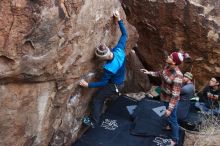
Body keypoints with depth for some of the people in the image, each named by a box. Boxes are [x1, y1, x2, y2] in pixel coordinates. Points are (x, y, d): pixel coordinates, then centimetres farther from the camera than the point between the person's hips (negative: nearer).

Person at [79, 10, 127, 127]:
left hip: (114, 86, -7)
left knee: (97, 100, 10)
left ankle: (94, 122, 21)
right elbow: (124, 35, -11)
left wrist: (88, 85, -20)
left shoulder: (109, 68, -39)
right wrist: (119, 19, -9)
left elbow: (103, 83, -24)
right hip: (121, 82, 7)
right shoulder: (119, 50, -24)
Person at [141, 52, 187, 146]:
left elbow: (175, 94, -30)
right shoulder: (167, 66, -12)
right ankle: (171, 126, 60)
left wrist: (170, 109, -26)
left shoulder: (177, 75, -35)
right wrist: (149, 73, 10)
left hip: (171, 99, -7)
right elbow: (161, 73, 13)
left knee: (172, 118, 12)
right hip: (165, 96, 8)